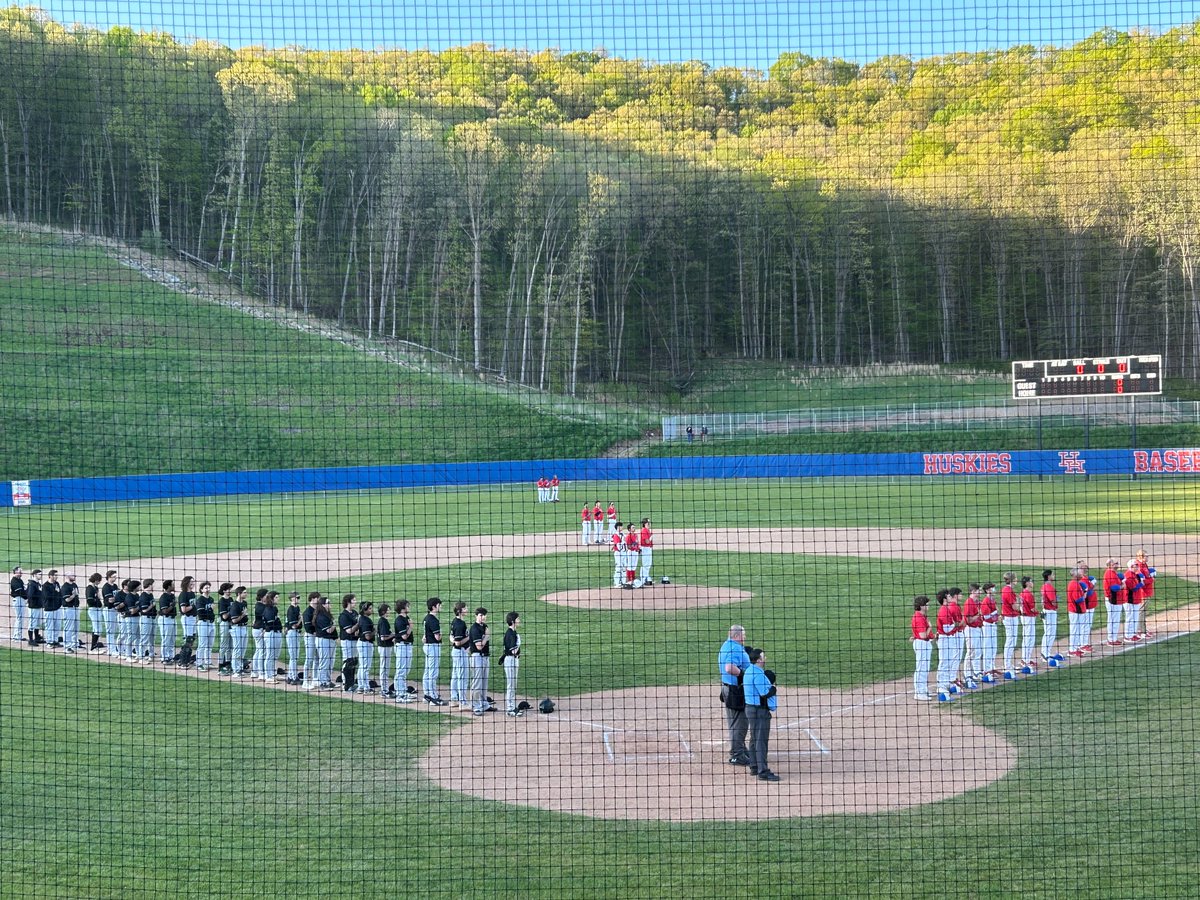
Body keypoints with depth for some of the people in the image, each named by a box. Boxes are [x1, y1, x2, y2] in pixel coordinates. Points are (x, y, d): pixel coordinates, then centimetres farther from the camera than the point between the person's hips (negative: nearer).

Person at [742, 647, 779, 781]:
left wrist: (769, 686, 6)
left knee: (754, 739, 18)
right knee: (761, 740, -9)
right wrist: (773, 686, -3)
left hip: (751, 708, 11)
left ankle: (754, 767, 27)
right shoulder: (758, 674, -21)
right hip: (759, 710, -11)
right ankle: (763, 772, -9)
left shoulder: (749, 671, 12)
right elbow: (766, 693, -23)